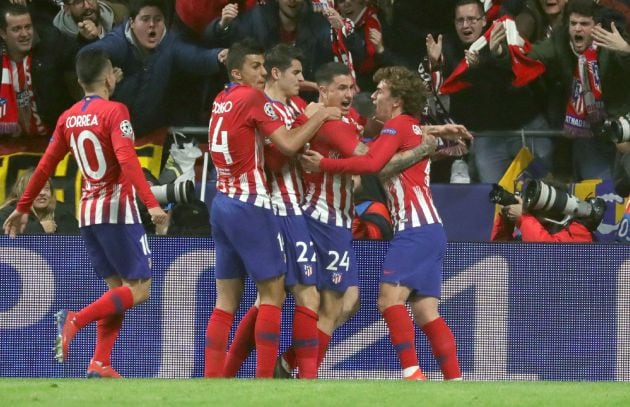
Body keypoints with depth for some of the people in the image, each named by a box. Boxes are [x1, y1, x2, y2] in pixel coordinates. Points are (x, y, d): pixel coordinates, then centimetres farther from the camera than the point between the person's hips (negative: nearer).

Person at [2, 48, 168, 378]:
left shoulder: (69, 118, 8)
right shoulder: (114, 111, -11)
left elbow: (45, 166, 11)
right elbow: (127, 160, -23)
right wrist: (151, 203, -29)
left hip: (88, 213, 7)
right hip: (117, 209, -7)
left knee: (117, 288, 13)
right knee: (139, 290, -4)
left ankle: (100, 363, 0)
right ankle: (76, 320, -22)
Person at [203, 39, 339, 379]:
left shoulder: (222, 101, 12)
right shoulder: (253, 98, -10)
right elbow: (288, 144, -15)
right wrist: (319, 117, -2)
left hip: (222, 204, 8)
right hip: (250, 206, -8)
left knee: (227, 298, 9)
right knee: (273, 292, -3)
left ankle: (212, 378, 4)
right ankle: (264, 378, -8)